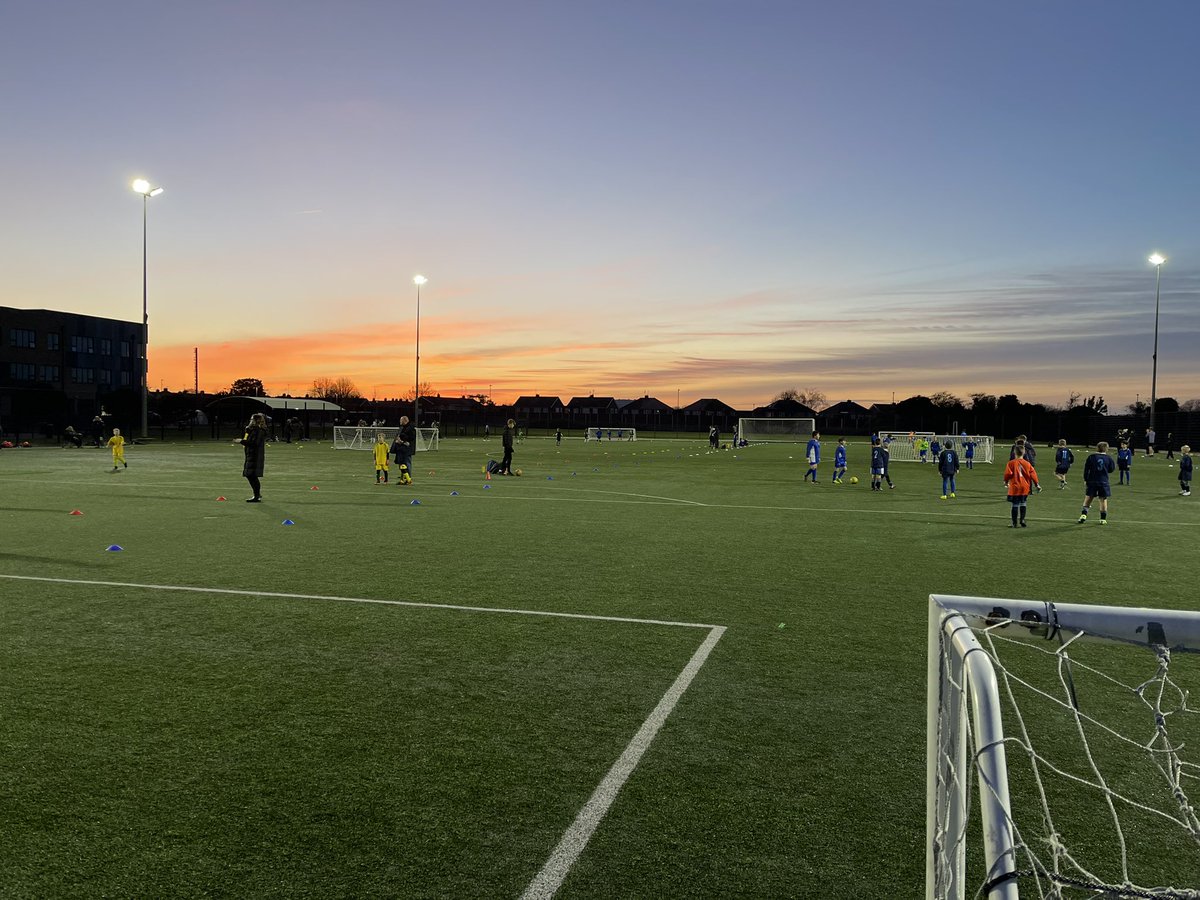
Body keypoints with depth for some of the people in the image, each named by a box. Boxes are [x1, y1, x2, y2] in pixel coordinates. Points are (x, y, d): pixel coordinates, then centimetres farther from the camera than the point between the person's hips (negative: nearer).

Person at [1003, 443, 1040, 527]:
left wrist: (1006, 482, 10)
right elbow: (1033, 474, 2)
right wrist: (1037, 485, 11)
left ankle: (1014, 523, 2)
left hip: (1015, 487, -3)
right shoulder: (1027, 463, 2)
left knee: (1015, 505, 0)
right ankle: (1022, 520, 14)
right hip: (1025, 487, 3)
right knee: (1023, 504, 16)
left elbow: (1008, 474, -10)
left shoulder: (1011, 463, -8)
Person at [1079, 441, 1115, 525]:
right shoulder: (1109, 458, -1)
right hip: (1104, 482, 0)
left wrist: (1085, 480, 6)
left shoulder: (1091, 457, -2)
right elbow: (1111, 470, 7)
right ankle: (1103, 519, 8)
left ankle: (1083, 514, -8)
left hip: (1091, 481, 0)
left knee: (1088, 498, 7)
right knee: (1103, 499, 7)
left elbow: (1086, 470, -1)